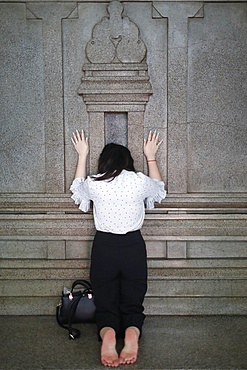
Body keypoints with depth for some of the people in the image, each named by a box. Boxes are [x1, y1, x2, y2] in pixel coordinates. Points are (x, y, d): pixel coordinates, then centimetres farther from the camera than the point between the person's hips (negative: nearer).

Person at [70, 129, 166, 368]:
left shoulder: (94, 183, -4)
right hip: (134, 247, 0)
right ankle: (132, 332, -24)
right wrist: (151, 156, 31)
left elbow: (77, 188, 22)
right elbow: (159, 188, 21)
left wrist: (82, 155, 29)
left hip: (103, 247, 0)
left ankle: (107, 333, -27)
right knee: (133, 305, 10)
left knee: (105, 306, 8)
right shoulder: (140, 181, -4)